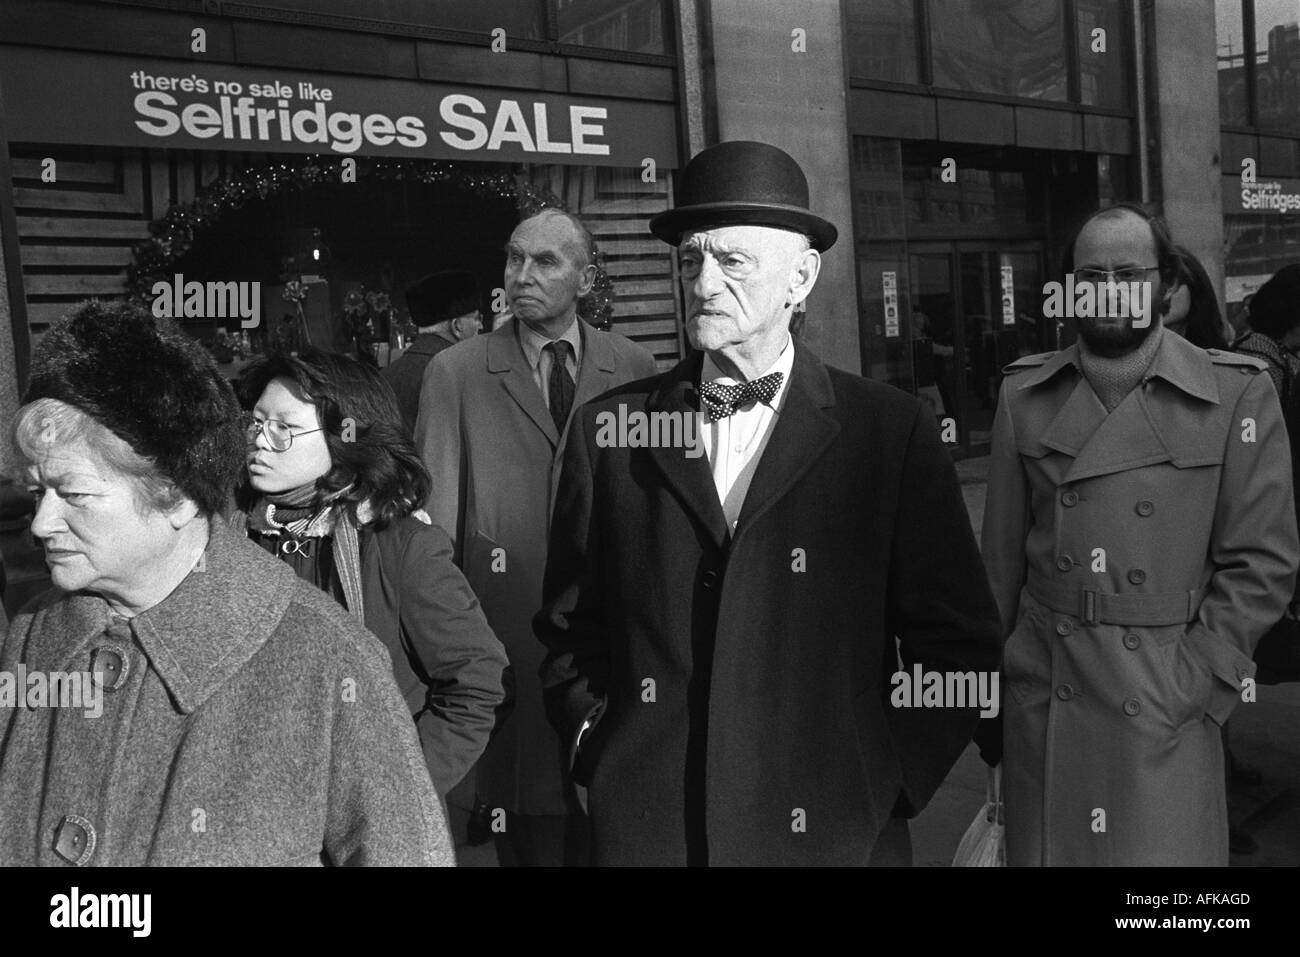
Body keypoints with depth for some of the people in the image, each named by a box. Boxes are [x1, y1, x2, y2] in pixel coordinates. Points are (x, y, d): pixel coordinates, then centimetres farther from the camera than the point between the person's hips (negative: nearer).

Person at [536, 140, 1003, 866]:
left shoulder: (893, 431, -4)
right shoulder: (610, 429, 0)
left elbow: (957, 643, 0)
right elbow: (572, 629, 9)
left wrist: (884, 781, -6)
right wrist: (599, 747, -1)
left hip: (834, 831, -1)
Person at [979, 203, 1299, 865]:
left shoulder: (1237, 394, -3)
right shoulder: (1024, 394, 4)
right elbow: (1002, 556, 5)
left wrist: (1192, 685, -9)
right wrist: (987, 697, 6)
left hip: (1166, 711, -2)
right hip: (1041, 708, 2)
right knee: (1043, 848, 12)